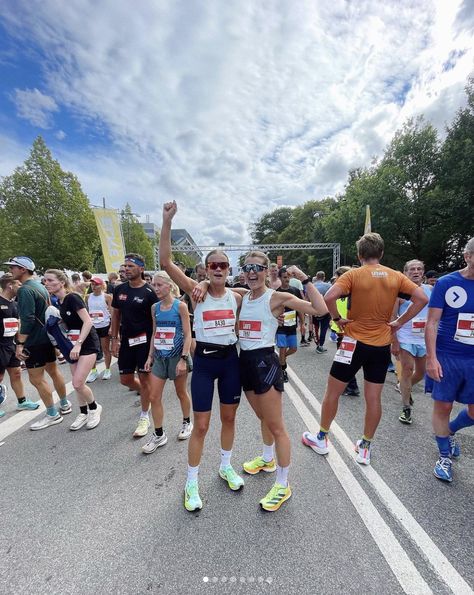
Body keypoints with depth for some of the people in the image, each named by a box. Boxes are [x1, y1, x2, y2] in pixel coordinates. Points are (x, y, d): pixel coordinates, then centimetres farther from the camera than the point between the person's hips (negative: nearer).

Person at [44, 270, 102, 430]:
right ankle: (84, 413, 28)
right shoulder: (60, 302, 9)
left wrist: (78, 344, -27)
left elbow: (88, 321, -24)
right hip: (74, 344, 8)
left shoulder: (72, 298, -17)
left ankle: (94, 408, 15)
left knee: (78, 383, -10)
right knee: (77, 383, 11)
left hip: (87, 344, -8)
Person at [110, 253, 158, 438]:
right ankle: (145, 393, 44)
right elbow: (116, 315, 11)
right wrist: (114, 339, 8)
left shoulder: (149, 292, -12)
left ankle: (144, 417, 23)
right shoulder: (119, 290, 4)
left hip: (144, 340, -5)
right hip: (126, 340, 5)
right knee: (125, 379, 13)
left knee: (144, 379, 5)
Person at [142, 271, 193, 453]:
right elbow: (154, 333, 11)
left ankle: (187, 423, 39)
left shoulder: (180, 306, -12)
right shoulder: (155, 307, 3)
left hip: (176, 355, -5)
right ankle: (159, 435, 24)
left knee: (181, 392, 14)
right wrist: (150, 356, 7)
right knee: (154, 397, 6)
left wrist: (183, 359, -17)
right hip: (159, 356, 5)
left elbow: (187, 335, -12)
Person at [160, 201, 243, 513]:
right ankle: (192, 483, 30)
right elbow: (166, 261, -21)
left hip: (231, 360, 3)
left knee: (229, 417, 18)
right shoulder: (196, 291, -9)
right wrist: (167, 221, -26)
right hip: (204, 361, -3)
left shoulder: (237, 297, 0)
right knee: (201, 425, 6)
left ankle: (226, 467, 44)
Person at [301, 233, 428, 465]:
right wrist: (399, 322, 3)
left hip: (356, 342, -4)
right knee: (373, 398, 13)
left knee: (332, 392, 11)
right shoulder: (396, 276, 2)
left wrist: (337, 318, -10)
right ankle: (365, 448, 28)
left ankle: (321, 438, 26)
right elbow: (422, 299, -1)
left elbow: (329, 297, -25)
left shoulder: (354, 274, -11)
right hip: (382, 345, 5)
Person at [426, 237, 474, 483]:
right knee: (443, 406, 7)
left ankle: (449, 431, 43)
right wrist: (431, 358, -13)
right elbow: (432, 322, -8)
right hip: (447, 357, -4)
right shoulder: (446, 283, -7)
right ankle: (444, 456, 27)